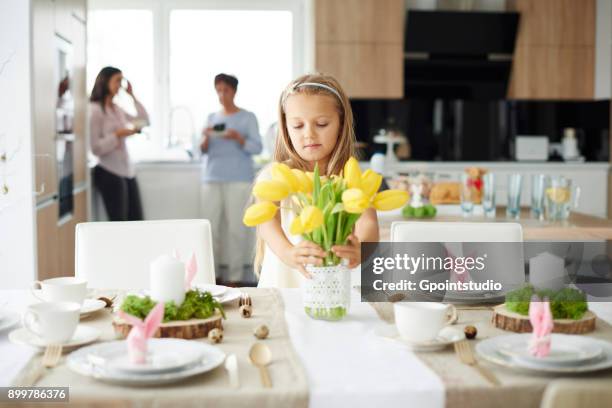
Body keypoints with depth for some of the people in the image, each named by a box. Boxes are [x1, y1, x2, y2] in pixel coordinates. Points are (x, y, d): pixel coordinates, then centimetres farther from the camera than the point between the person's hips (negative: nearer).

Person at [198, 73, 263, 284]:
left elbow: (257, 148, -3)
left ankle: (235, 274, 0)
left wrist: (238, 138, -19)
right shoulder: (212, 117, 16)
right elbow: (203, 151, 12)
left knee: (236, 226, -6)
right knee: (209, 226, -1)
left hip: (238, 179, -4)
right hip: (212, 179, 4)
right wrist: (206, 139, -9)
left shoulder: (247, 117, 5)